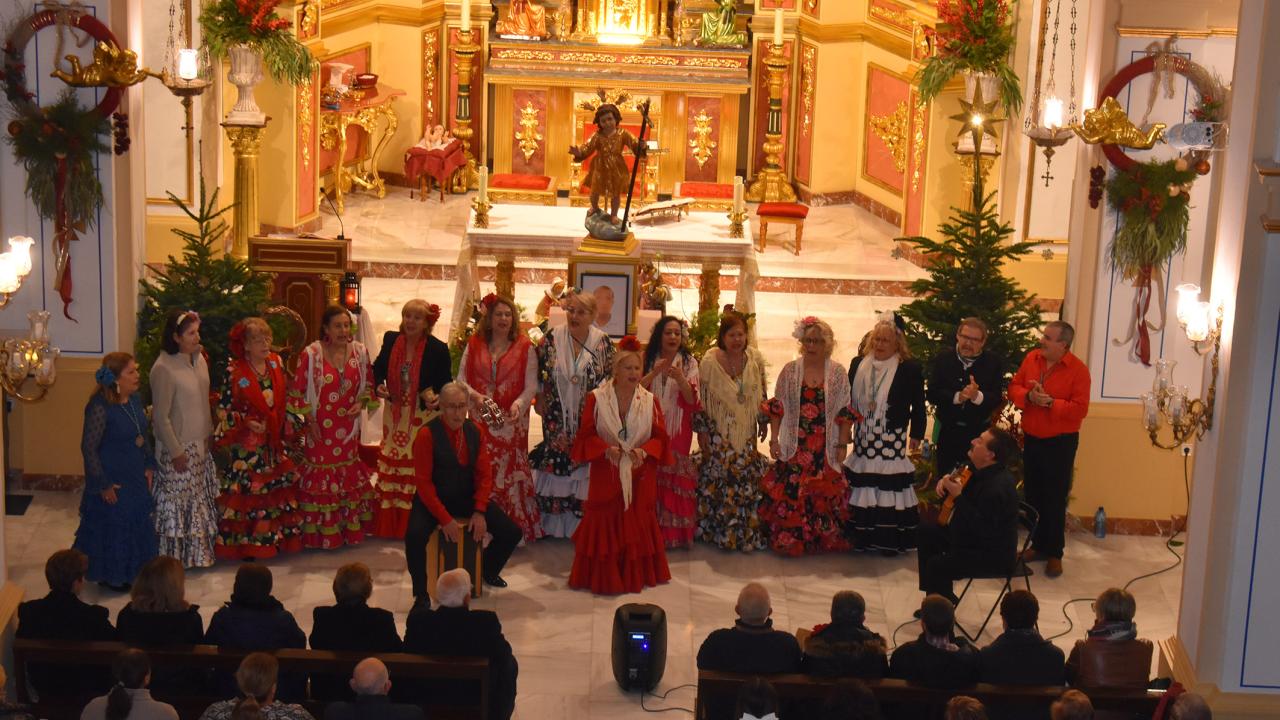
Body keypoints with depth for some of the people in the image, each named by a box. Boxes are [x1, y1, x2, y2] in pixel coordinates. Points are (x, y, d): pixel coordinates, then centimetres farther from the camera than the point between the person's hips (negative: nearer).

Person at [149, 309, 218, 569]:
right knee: (176, 502, 3)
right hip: (179, 448, -8)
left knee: (200, 501, 18)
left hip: (200, 444, 8)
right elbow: (161, 417, -19)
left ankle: (198, 552, 32)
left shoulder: (198, 358, 2)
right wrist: (176, 452, -16)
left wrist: (210, 433, 12)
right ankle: (175, 556, 15)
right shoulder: (163, 368, -21)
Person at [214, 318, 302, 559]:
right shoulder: (235, 372, -11)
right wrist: (245, 422, -19)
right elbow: (223, 409, -8)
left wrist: (289, 425, 8)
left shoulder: (276, 363, 5)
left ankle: (278, 537, 19)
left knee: (279, 489, 8)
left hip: (275, 441, 5)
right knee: (247, 490, -2)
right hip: (247, 444, -5)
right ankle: (246, 545, 5)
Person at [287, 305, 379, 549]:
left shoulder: (360, 352, -1)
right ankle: (322, 535, 11)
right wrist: (309, 420, -8)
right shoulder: (311, 354, -12)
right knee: (322, 480, 2)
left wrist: (362, 403, -5)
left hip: (348, 428, 4)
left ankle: (350, 528, 26)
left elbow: (369, 384, 13)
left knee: (349, 477, 13)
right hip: (321, 430, -4)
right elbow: (296, 391, -5)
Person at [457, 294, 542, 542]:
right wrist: (474, 395, -12)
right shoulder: (474, 345, 9)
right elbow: (461, 378, 7)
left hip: (512, 422, -2)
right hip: (481, 419, 2)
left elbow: (531, 386, -3)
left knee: (511, 472, -3)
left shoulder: (525, 347, 2)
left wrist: (518, 404, -21)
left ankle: (518, 530, 4)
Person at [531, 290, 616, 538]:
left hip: (590, 418, -1)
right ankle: (554, 522, 16)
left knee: (585, 466, 2)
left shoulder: (603, 342, -3)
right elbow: (537, 373, 7)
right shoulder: (552, 338, -3)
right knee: (556, 462, 4)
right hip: (557, 419, 1)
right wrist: (540, 399, 3)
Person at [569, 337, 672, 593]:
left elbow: (660, 437, 3)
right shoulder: (596, 399, -1)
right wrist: (606, 450, -20)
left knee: (638, 526, 5)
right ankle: (603, 578, 9)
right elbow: (586, 436, -2)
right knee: (604, 526, -1)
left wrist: (644, 451, -17)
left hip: (640, 475, 2)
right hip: (606, 474, -2)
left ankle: (637, 575, 18)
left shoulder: (649, 400, 5)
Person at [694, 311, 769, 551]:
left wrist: (763, 421, 14)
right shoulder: (710, 361, -13)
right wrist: (702, 431, -7)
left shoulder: (756, 359, -3)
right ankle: (718, 530, 14)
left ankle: (748, 530, 20)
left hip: (746, 432, 3)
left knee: (748, 479, 6)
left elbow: (762, 393, 11)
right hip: (719, 433, -3)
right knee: (717, 479, 1)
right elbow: (700, 398, -7)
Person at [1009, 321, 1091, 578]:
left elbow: (1080, 410, -18)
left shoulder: (1078, 370, -15)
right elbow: (1014, 387, 4)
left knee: (1055, 498, 1)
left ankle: (1054, 553, 10)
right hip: (1031, 438, 5)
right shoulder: (1032, 358, 1)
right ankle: (1037, 545, 25)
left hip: (1060, 442, -5)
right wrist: (1028, 396, -16)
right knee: (1032, 494, 12)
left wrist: (1051, 402, -24)